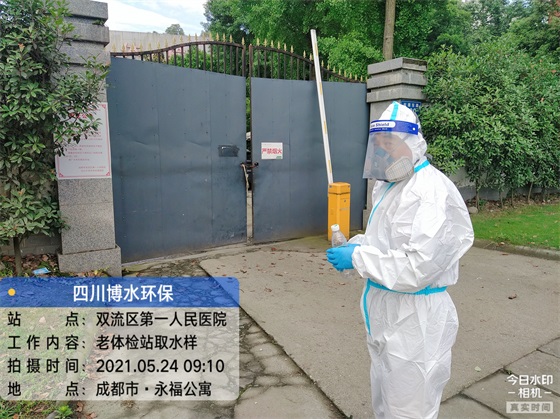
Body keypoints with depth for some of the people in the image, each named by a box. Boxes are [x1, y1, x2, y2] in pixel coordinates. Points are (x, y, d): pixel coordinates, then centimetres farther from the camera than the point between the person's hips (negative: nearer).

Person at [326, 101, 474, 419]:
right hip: (386, 313, 9)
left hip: (415, 320, -9)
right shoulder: (388, 186, 9)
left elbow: (417, 268, -30)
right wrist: (358, 244, 1)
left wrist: (357, 258, -22)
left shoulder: (432, 192, -23)